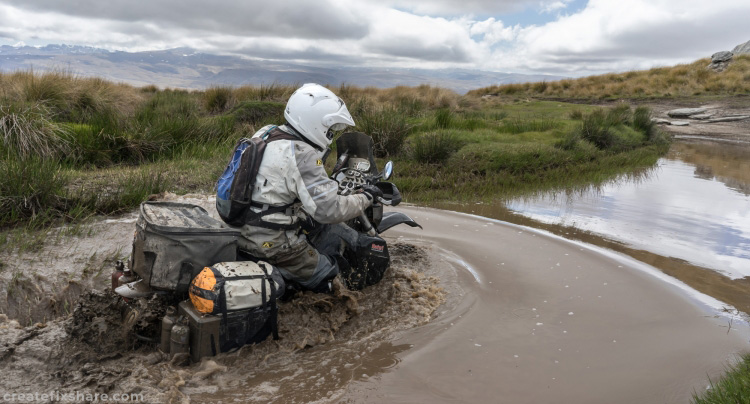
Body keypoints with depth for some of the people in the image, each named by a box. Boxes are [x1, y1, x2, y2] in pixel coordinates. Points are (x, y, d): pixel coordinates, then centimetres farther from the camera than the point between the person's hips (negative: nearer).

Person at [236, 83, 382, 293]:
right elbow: (329, 209, -21)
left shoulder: (266, 132, 5)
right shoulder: (304, 155, -21)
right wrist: (365, 197, -5)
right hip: (272, 241, -8)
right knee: (324, 275, 8)